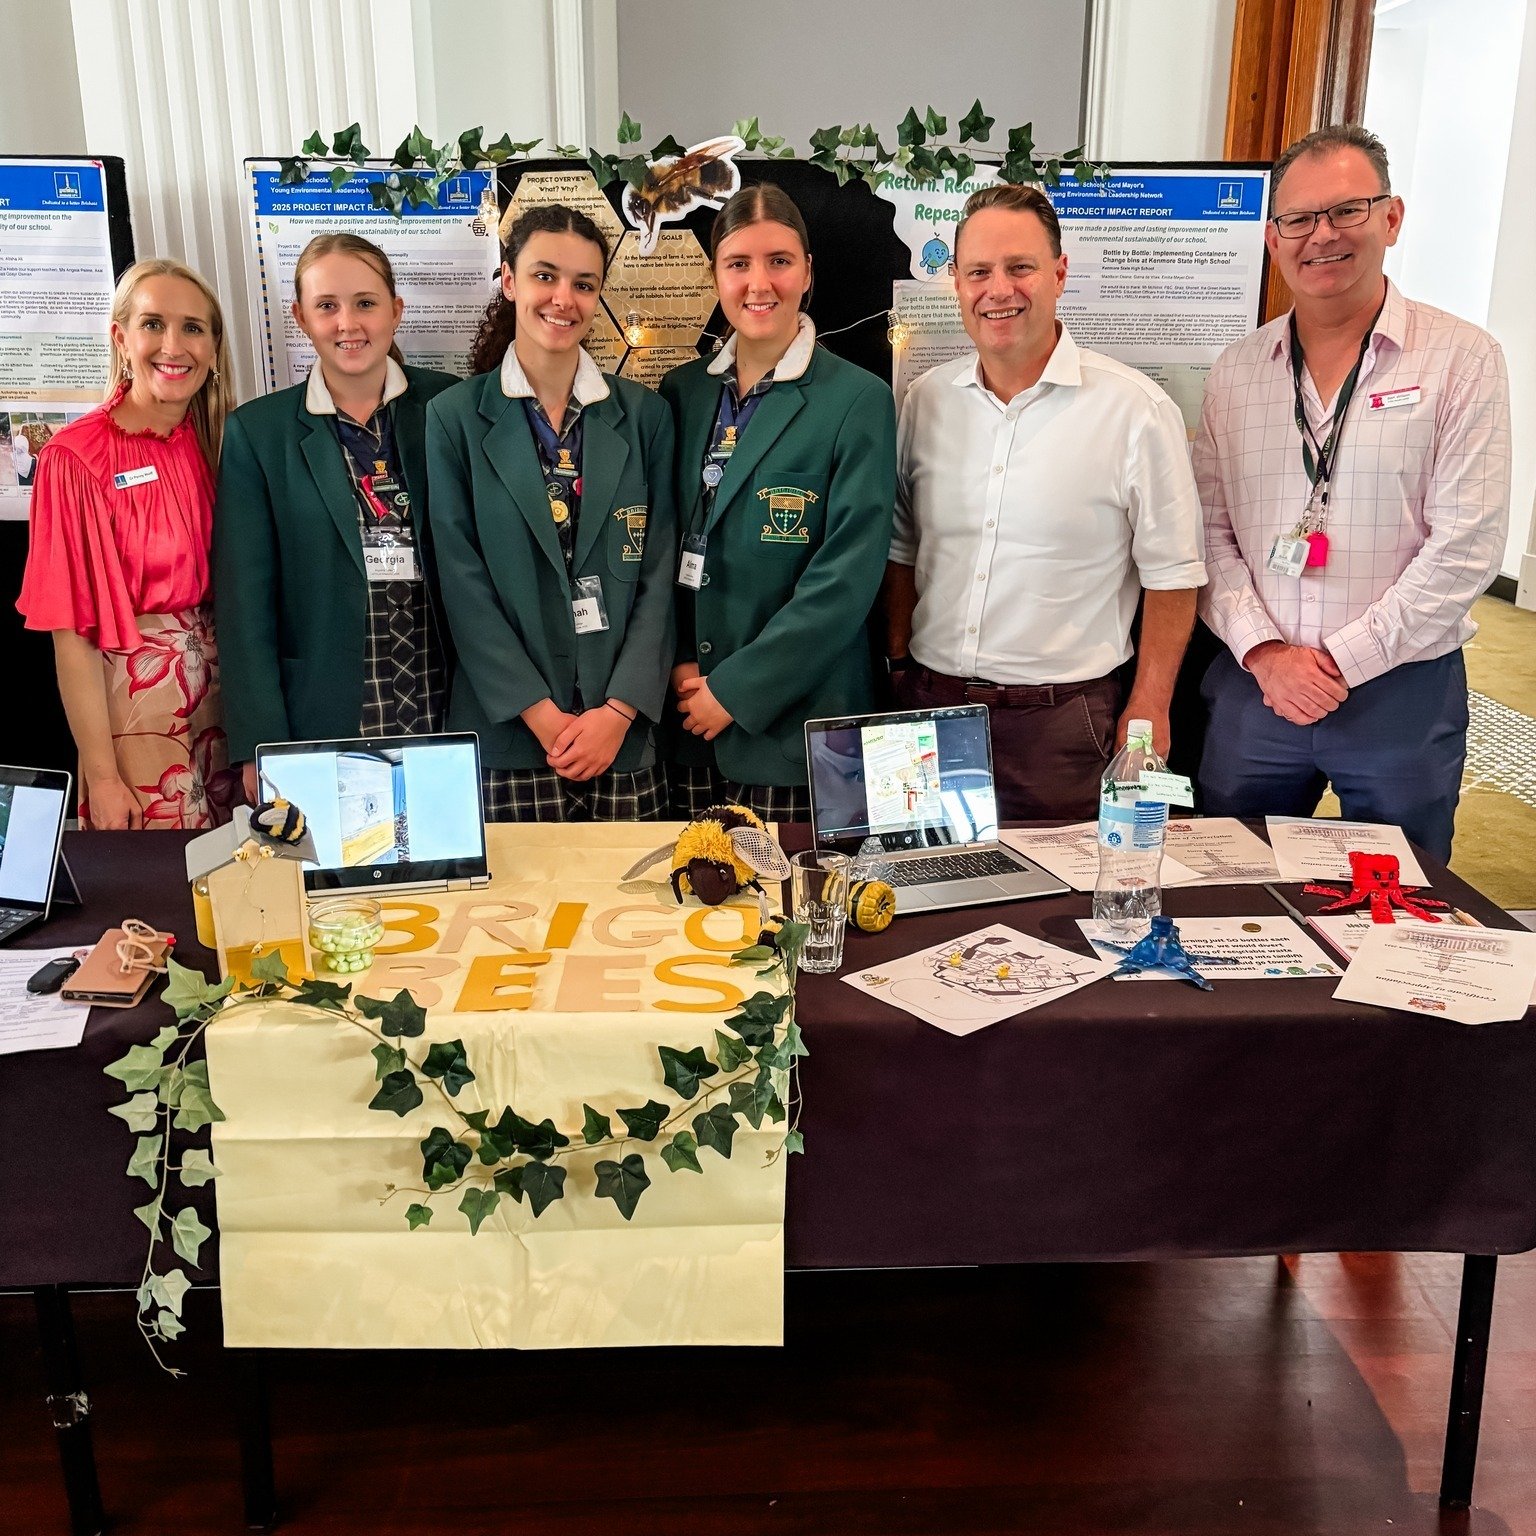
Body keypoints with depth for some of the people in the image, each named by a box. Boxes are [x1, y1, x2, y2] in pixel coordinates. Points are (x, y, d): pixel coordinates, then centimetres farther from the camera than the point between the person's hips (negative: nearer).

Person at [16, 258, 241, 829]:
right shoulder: (75, 457, -11)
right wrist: (101, 775, -13)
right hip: (131, 690, -5)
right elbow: (72, 632, -12)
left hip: (219, 675, 5)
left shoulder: (215, 442, 4)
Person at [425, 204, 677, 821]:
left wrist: (619, 710, -8)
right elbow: (463, 583, -3)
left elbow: (659, 575, 3)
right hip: (508, 736, -1)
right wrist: (542, 715, -10)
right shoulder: (456, 418, 2)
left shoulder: (643, 415, 7)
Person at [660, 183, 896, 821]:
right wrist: (676, 665, -4)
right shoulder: (682, 392, 9)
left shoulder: (858, 400, -6)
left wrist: (737, 690, -14)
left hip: (795, 723, -4)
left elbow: (847, 575, -12)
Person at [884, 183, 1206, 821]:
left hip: (1059, 717, -4)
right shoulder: (926, 400, 6)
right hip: (929, 701, 4)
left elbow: (1171, 573, -4)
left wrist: (1148, 710, -6)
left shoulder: (1134, 409, -7)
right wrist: (899, 667, 11)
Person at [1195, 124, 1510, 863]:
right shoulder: (1235, 372, 6)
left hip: (1403, 692, -2)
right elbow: (1210, 534, 4)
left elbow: (1465, 548, -10)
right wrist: (1263, 652, -9)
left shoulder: (1462, 359, -4)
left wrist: (1342, 660, -13)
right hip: (1255, 686, 3)